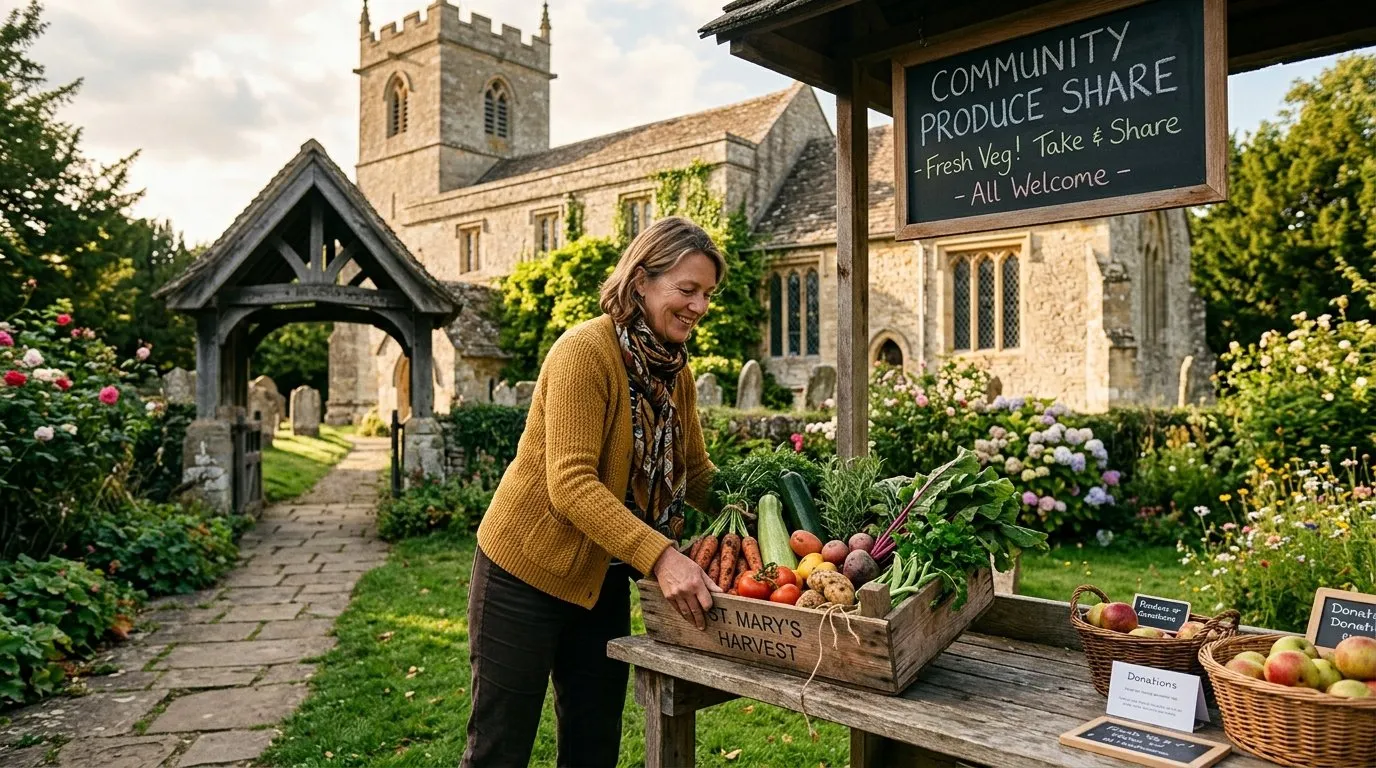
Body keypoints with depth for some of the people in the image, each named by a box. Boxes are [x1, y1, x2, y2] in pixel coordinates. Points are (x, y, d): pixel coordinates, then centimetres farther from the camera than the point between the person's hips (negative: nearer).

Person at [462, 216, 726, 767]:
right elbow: (571, 485, -29)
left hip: (603, 578, 7)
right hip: (526, 572, -7)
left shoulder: (677, 373, 3)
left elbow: (696, 474, 7)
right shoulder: (585, 351, -21)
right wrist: (659, 556, -37)